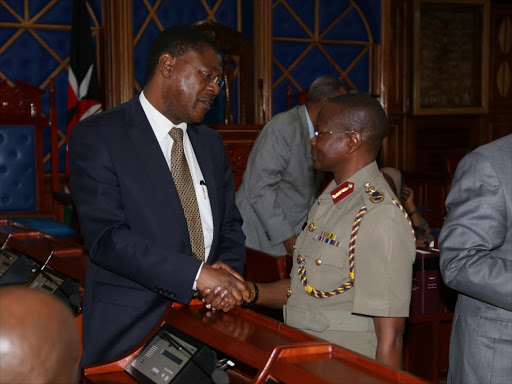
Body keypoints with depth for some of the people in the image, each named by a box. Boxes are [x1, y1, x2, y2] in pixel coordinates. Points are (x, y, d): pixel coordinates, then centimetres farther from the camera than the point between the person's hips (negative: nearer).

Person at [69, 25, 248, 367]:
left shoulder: (211, 142, 13)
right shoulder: (96, 137, -9)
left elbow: (230, 223, 14)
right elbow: (106, 237, -18)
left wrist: (228, 274, -8)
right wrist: (197, 274, -24)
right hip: (132, 327, -5)